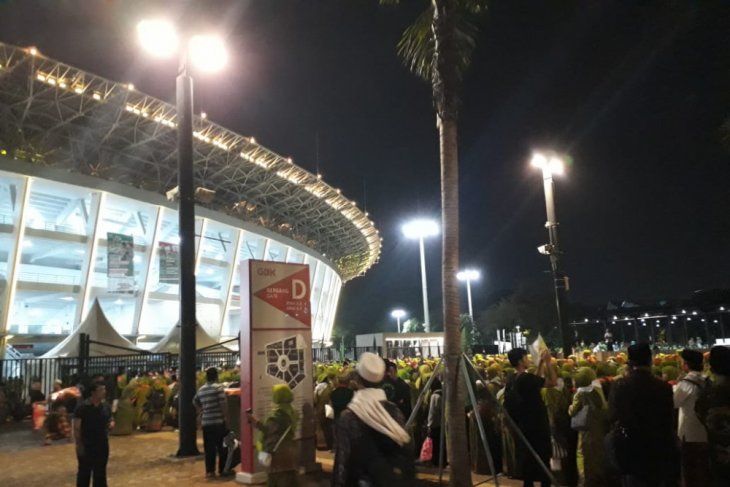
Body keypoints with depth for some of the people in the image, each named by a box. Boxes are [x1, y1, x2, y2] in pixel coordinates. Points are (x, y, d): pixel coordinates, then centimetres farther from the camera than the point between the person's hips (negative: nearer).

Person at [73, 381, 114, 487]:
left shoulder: (106, 406, 2)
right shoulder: (82, 407, -13)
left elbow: (111, 420, 14)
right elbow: (76, 428, -11)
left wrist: (111, 424, -10)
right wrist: (78, 445, -15)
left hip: (102, 445, 5)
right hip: (86, 446, -4)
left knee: (100, 473, 13)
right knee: (84, 473, 8)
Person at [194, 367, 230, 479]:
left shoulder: (201, 389, 10)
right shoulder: (218, 387, -9)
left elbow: (195, 402, 22)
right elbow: (223, 405, -13)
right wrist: (226, 418, -6)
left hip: (205, 422, 5)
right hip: (218, 421, -5)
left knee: (209, 447, 8)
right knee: (222, 446, 5)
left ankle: (210, 471, 10)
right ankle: (222, 469, 9)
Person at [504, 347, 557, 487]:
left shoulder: (512, 380, 6)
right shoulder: (525, 378, -22)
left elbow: (536, 381, 19)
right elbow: (553, 382, -18)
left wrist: (541, 362, 15)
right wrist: (548, 362, -12)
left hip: (523, 426, 9)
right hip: (535, 426, -9)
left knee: (528, 461, 15)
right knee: (543, 462, 2)